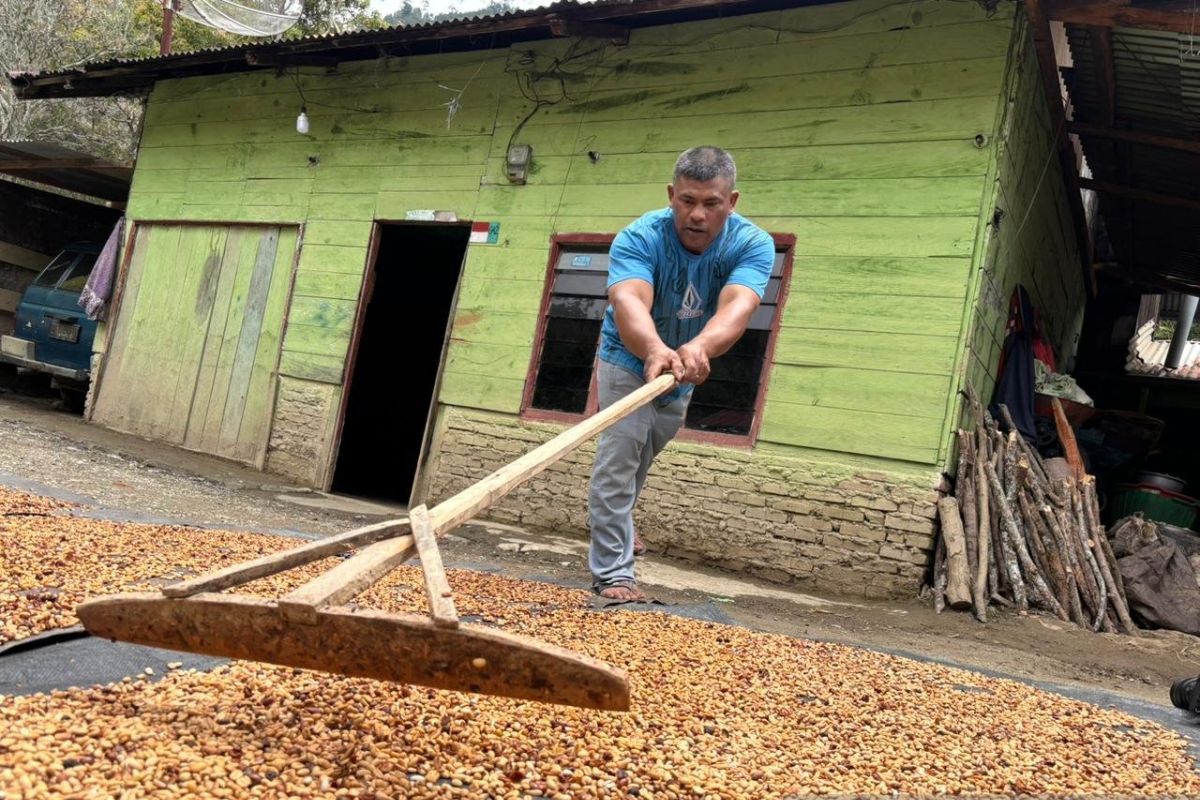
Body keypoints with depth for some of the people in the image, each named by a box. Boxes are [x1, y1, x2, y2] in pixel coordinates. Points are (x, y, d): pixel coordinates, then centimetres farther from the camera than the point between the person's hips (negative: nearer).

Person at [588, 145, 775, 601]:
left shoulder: (752, 244, -27)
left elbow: (738, 305, -45)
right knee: (619, 455, -17)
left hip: (687, 364, 4)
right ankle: (611, 572, -9)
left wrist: (699, 347, -68)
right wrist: (655, 350, -74)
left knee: (646, 453, 24)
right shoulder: (639, 239, -33)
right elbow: (628, 301, -51)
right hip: (629, 358, -4)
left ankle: (617, 523, 50)